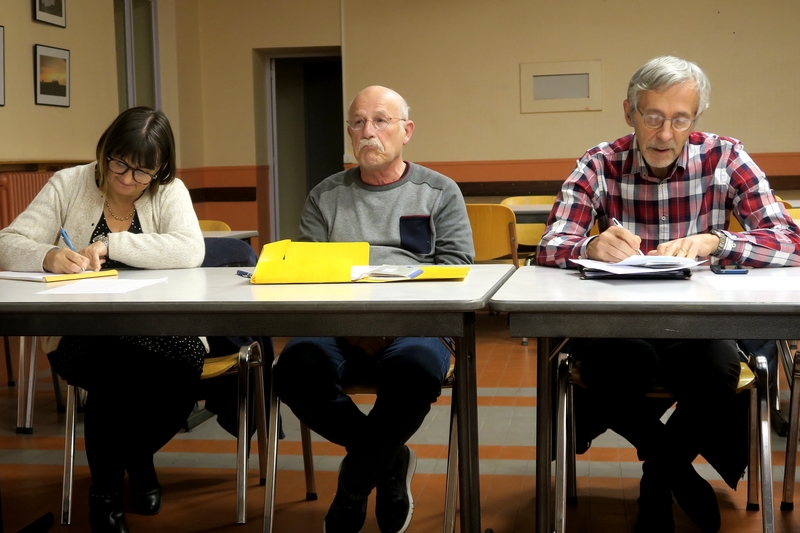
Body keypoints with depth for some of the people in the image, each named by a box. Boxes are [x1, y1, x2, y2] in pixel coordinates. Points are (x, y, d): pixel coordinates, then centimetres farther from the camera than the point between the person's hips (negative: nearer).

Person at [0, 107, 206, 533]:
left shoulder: (169, 193, 3)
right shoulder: (68, 185, 4)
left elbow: (190, 251, -16)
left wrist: (112, 245, -22)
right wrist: (49, 256, -25)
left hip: (160, 332, 1)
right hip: (81, 335, -1)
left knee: (184, 365, -31)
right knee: (117, 366, -35)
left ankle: (138, 457, 5)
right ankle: (104, 488, -7)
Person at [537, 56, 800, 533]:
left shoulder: (725, 159, -4)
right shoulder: (600, 165, -3)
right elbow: (550, 250, -13)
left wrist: (714, 241, -31)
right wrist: (593, 248, -36)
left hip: (697, 323, 0)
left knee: (717, 373, -31)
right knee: (610, 371, -32)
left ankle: (661, 474, 4)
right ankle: (678, 466, 4)